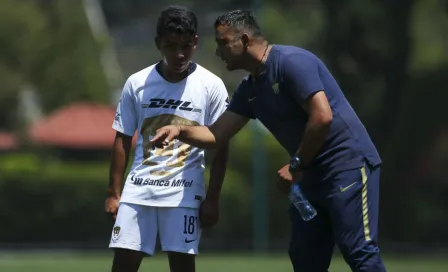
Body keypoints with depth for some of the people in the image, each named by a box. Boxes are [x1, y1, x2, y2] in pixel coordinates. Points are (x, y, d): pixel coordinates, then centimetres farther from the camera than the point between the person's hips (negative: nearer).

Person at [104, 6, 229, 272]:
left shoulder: (211, 85, -3)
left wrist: (212, 199, -3)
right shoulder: (137, 83, 1)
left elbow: (220, 147, 1)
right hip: (138, 189, 2)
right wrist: (114, 193, 7)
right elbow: (123, 141, 9)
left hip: (184, 190, -2)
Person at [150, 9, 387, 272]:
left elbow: (322, 117, -23)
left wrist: (296, 166, -15)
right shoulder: (250, 89, 12)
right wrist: (180, 131, -7)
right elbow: (216, 134, 12)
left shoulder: (292, 62, -16)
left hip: (347, 165, -10)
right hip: (313, 174, 10)